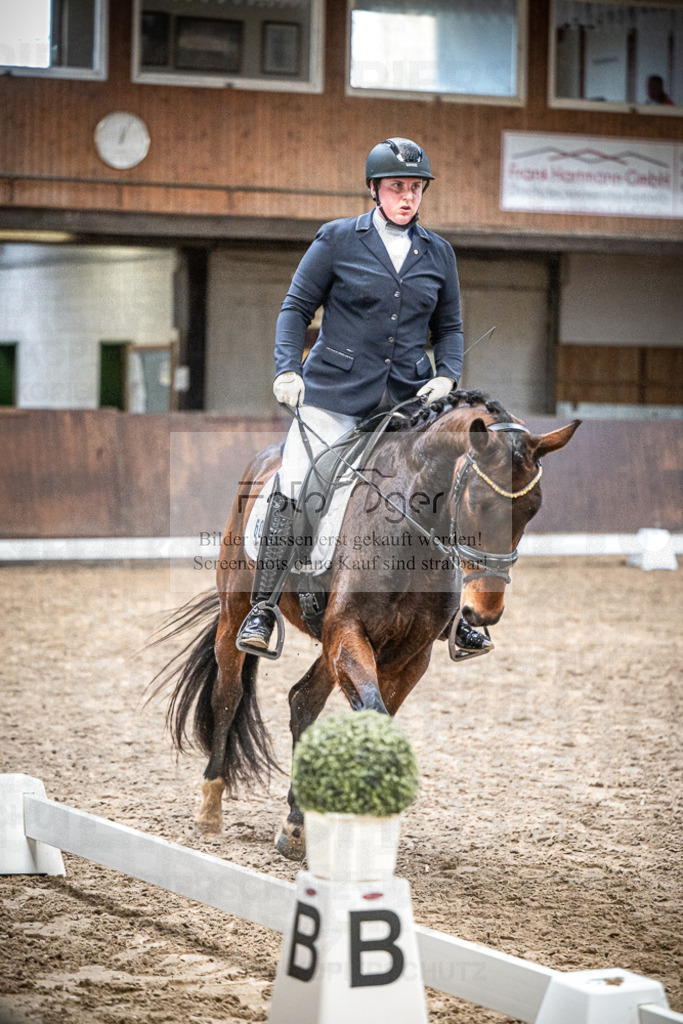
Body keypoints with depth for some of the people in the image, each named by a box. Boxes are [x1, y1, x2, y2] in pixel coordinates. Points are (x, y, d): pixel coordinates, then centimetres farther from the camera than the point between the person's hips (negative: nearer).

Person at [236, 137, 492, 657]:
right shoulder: (338, 239, 1)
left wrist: (447, 377, -2)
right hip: (334, 393, -3)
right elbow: (297, 307, 5)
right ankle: (262, 609, -6)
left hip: (408, 399, 3)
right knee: (292, 491, -15)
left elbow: (449, 328, 16)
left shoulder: (438, 253, 11)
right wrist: (288, 369, -9)